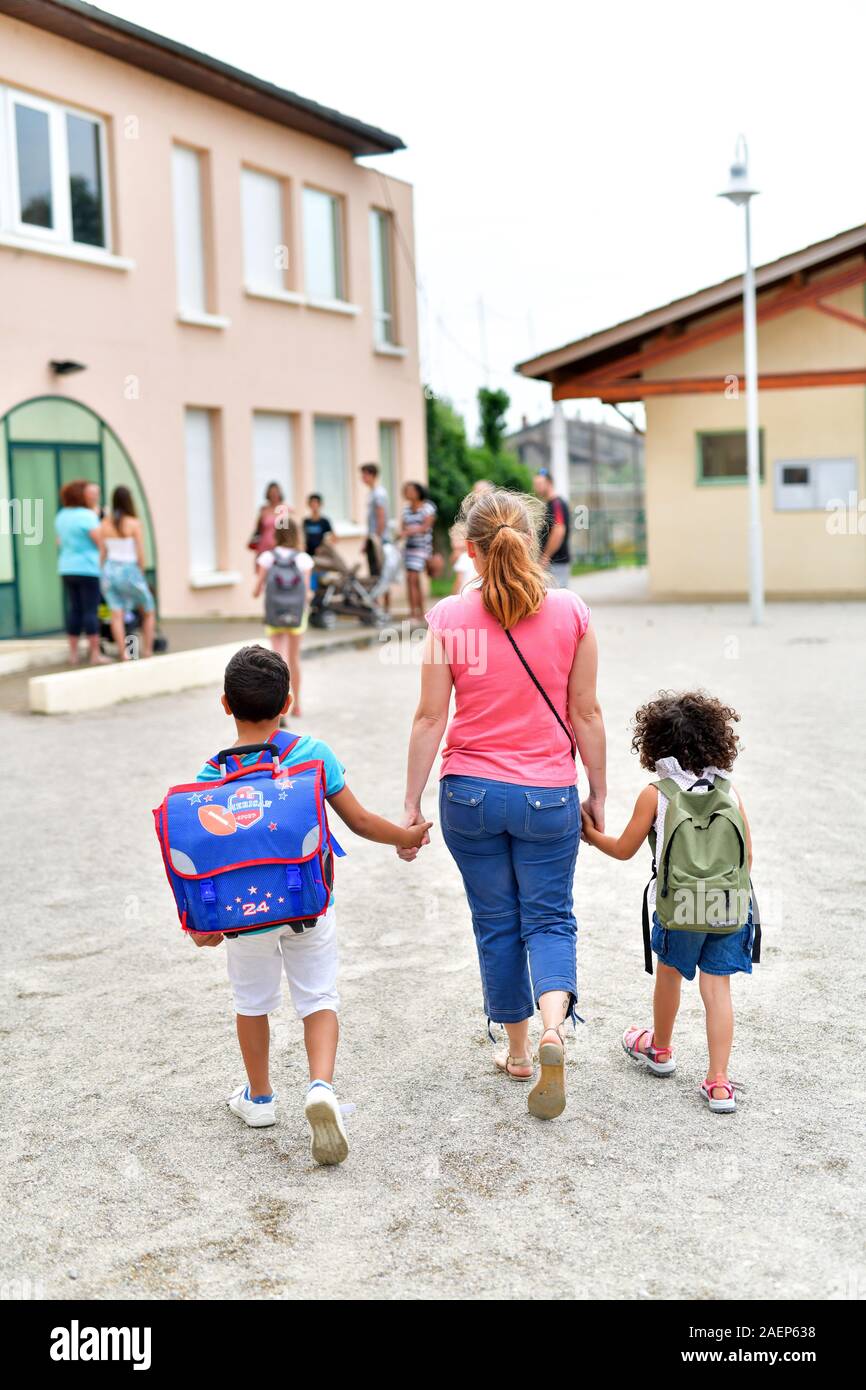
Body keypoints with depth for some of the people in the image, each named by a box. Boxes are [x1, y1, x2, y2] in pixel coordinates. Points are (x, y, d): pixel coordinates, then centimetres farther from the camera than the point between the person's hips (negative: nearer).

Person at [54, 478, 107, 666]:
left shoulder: (61, 516, 10)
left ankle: (73, 654, 12)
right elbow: (100, 540, -15)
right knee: (91, 610, -4)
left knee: (73, 610, 10)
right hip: (87, 569, -7)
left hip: (66, 569, 7)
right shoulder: (87, 515, -13)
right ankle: (95, 655, -2)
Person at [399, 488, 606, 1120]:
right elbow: (586, 715, -2)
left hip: (469, 794, 1)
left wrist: (411, 805, 2)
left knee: (496, 922, 16)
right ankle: (553, 1023, -13)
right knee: (549, 918, 13)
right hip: (548, 796, 0)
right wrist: (598, 794, 9)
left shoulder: (450, 617, -8)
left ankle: (518, 1049, 28)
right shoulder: (571, 612, -6)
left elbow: (430, 718, -6)